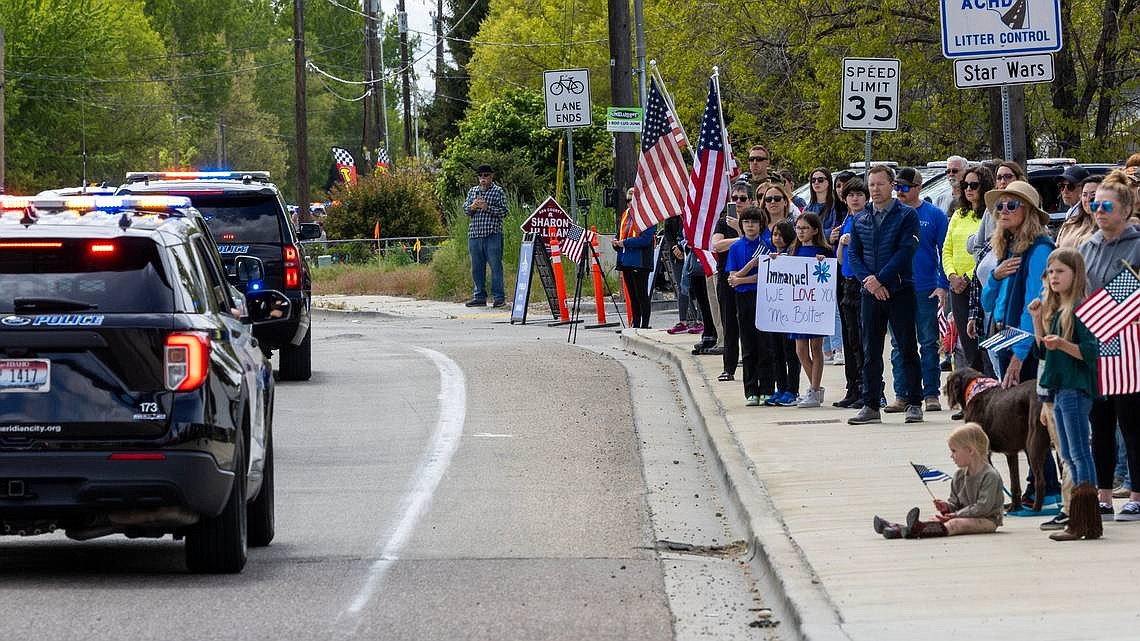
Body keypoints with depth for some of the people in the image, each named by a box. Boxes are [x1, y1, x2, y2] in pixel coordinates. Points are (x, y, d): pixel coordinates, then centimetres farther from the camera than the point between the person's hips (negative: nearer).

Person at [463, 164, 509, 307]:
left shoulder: (498, 191, 3)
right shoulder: (472, 191, 17)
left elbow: (503, 212, -4)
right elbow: (465, 209, 15)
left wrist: (487, 207, -14)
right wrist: (472, 207, -7)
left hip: (492, 235, -5)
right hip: (474, 234, 5)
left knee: (495, 265, -6)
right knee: (477, 267, 7)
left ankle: (498, 297, -5)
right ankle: (480, 297, 14)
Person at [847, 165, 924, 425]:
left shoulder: (906, 215, -2)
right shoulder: (860, 221, 13)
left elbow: (906, 251, -11)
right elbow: (854, 255, 8)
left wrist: (881, 279, -16)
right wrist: (868, 280, -9)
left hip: (899, 289, -4)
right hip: (871, 294, 4)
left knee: (907, 349, -1)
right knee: (870, 352, 5)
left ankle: (914, 404, 2)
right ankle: (870, 406, 8)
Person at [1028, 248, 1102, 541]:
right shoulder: (1054, 309, 15)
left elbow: (1091, 351, -18)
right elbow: (1043, 352, 17)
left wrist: (1062, 344, -30)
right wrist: (1037, 319, 7)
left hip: (1077, 389, -9)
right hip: (1059, 390, 9)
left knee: (1079, 453, -9)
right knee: (1068, 456, 10)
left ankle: (1084, 524, -10)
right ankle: (1076, 519, 14)